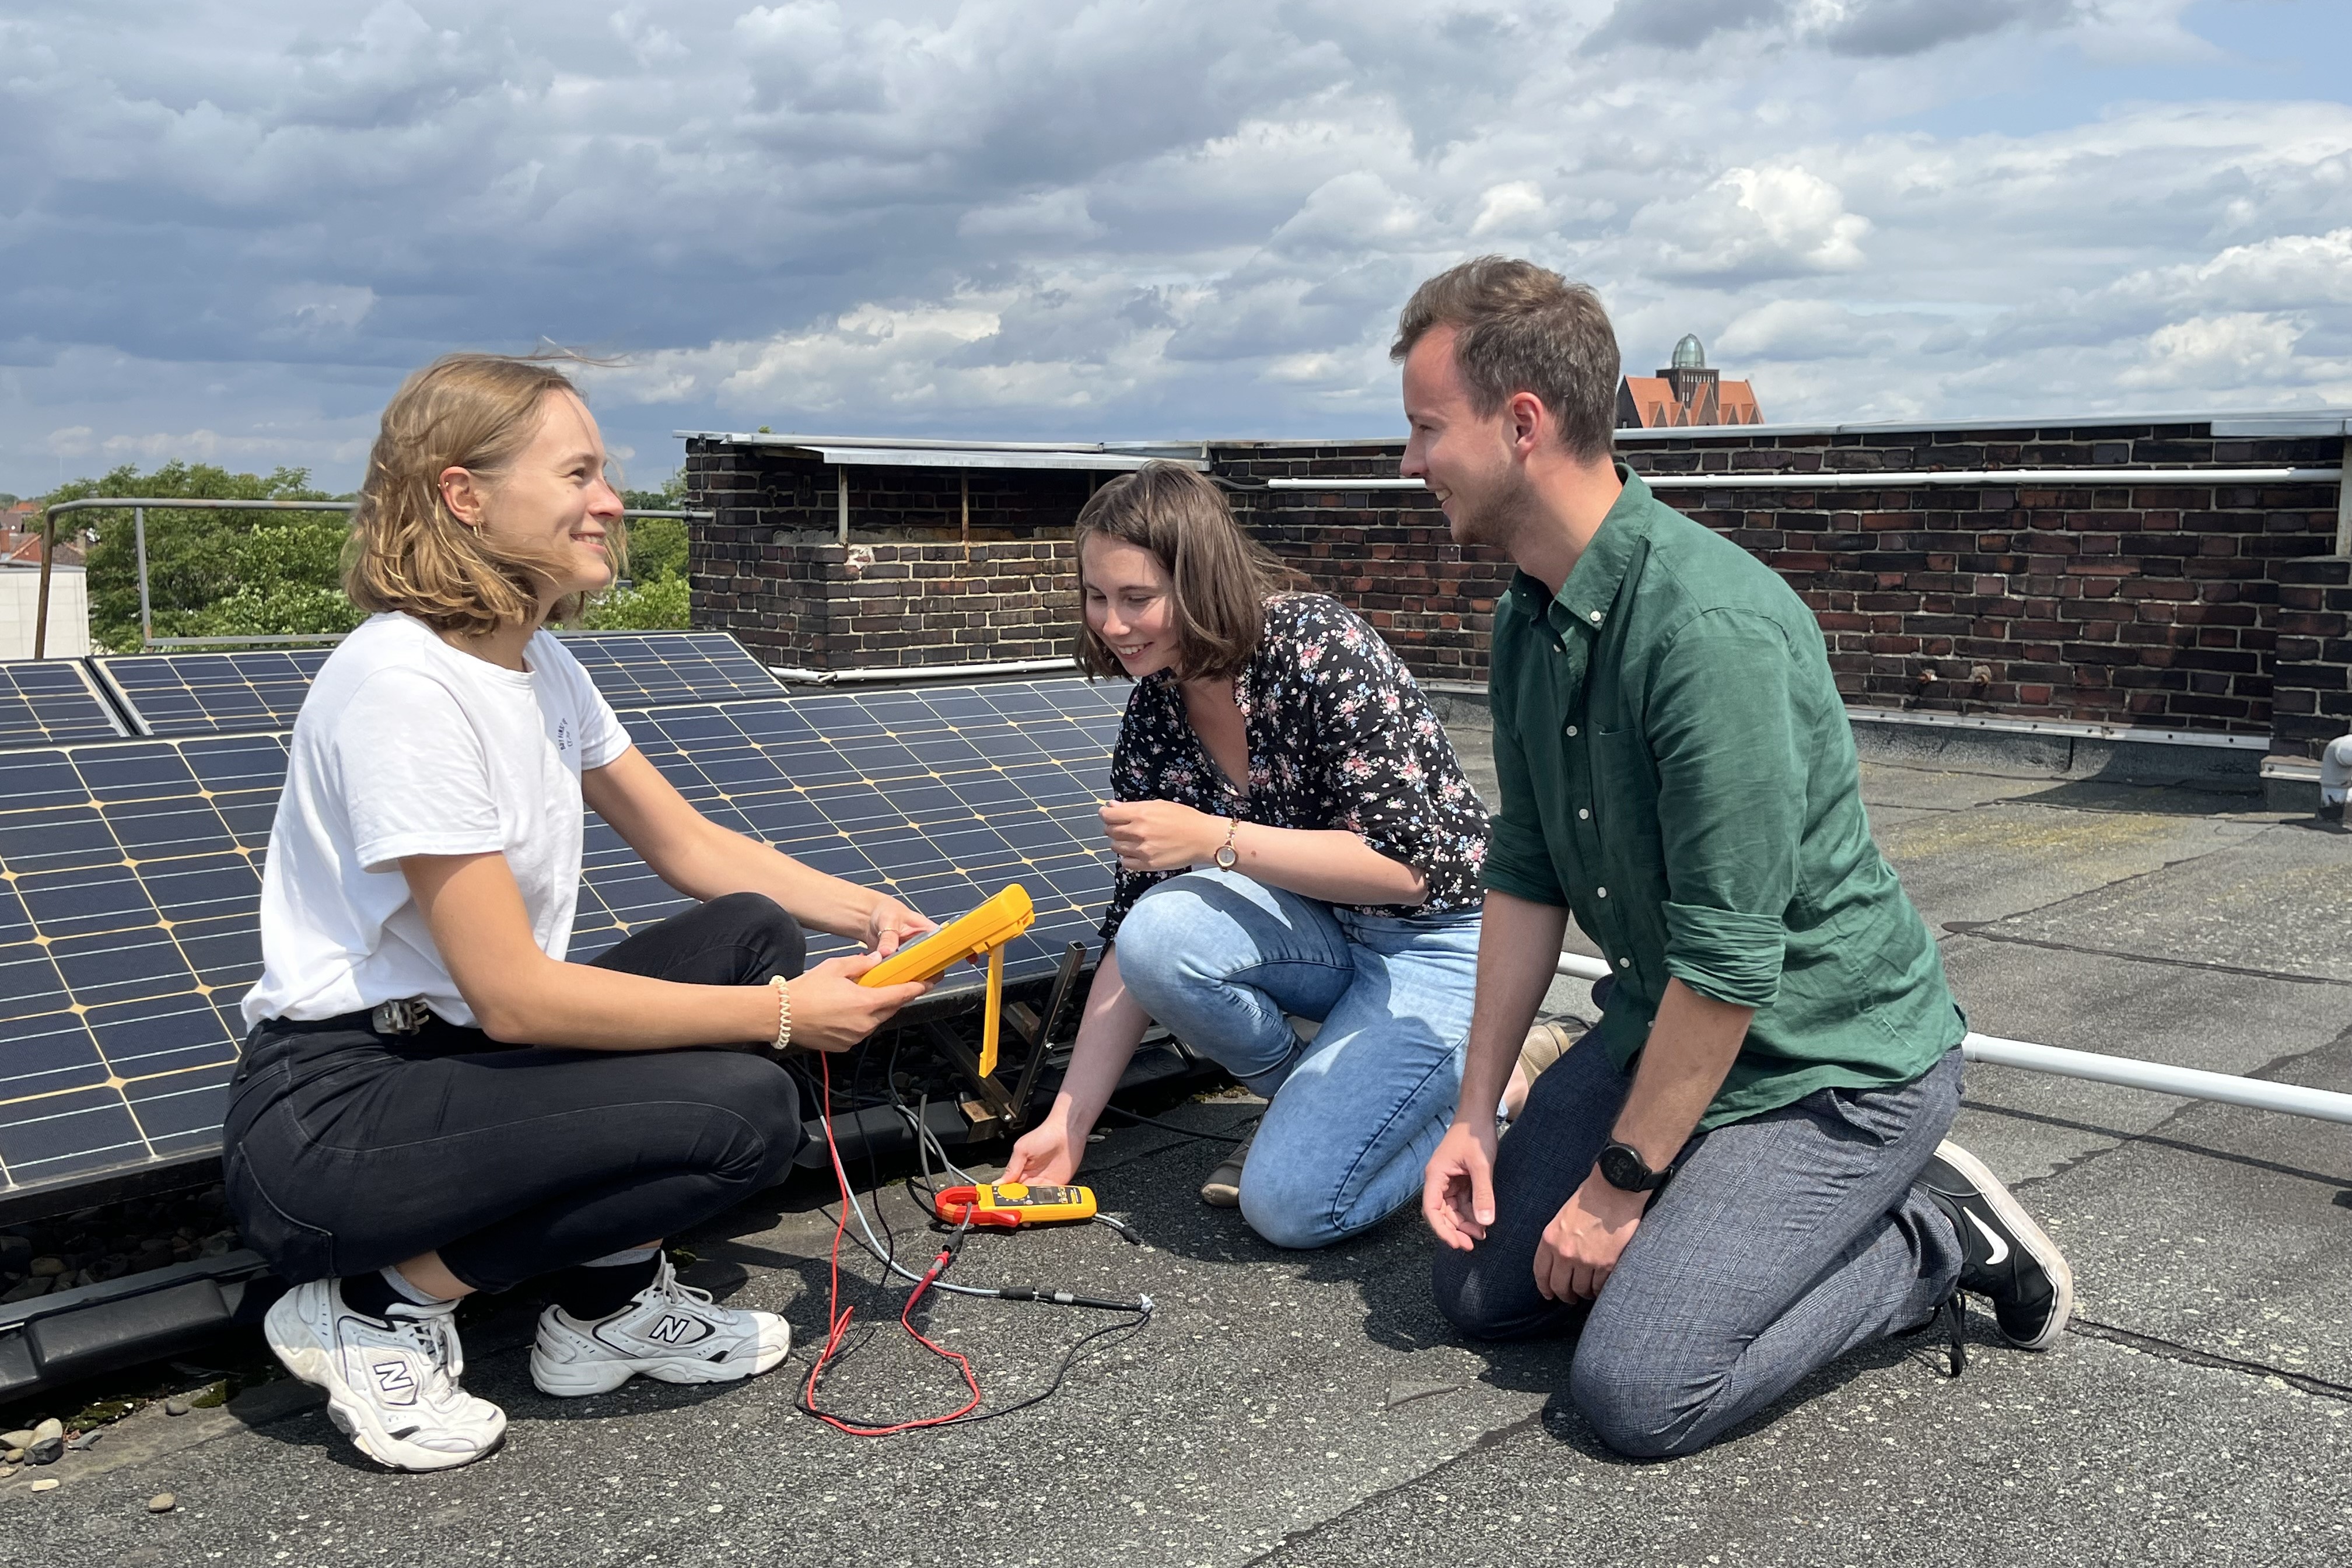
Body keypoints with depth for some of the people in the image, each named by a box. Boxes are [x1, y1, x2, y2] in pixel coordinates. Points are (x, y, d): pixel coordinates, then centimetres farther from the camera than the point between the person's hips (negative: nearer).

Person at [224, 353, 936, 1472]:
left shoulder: (536, 663, 7)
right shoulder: (405, 685, -22)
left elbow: (690, 846, 13)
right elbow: (513, 994, -24)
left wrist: (866, 911, -4)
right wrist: (784, 1015, -20)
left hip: (455, 1050, 9)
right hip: (326, 1118, -9)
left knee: (754, 935, -1)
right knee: (742, 1111, -22)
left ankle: (611, 1301, 5)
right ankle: (376, 1307, -5)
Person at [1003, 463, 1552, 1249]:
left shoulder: (1318, 646, -23)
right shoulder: (1155, 714, -4)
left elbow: (1409, 865, -26)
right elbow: (1134, 950, -1)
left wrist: (1214, 840, -30)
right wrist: (1068, 1123, -6)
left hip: (1437, 943, -6)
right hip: (1324, 932, 6)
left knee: (1289, 1201, -18)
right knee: (1158, 933, -25)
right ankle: (1326, 1097, 2)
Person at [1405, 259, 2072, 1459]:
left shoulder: (1711, 625, -29)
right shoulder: (1523, 623, 0)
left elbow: (1728, 964, -27)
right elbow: (1525, 878, 5)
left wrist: (1618, 1187, -17)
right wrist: (1473, 1116, 3)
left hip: (1832, 1060, -8)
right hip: (1659, 1024, 8)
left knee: (1634, 1392, -14)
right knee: (1481, 1286, 5)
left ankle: (1934, 1242, 5)